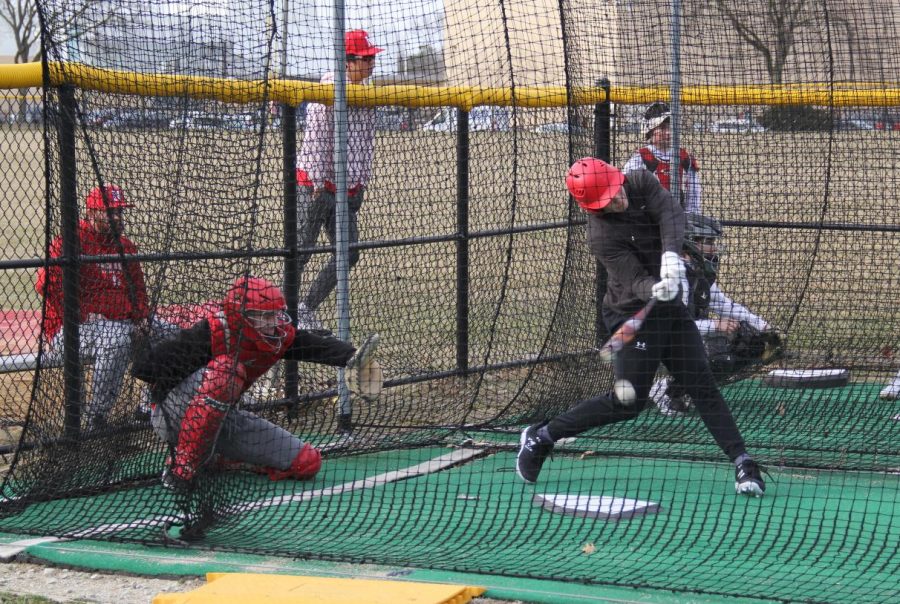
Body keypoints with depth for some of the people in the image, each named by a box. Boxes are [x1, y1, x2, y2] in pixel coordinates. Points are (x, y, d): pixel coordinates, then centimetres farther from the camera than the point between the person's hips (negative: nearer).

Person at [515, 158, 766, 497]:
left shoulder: (641, 182, -6)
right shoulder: (603, 237, -21)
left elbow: (671, 213, -21)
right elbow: (635, 281, -27)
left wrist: (671, 253, -39)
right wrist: (655, 290, -49)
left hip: (670, 308, 6)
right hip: (634, 314, -6)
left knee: (703, 385, -2)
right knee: (628, 403, -7)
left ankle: (742, 461, -4)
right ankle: (541, 436, 5)